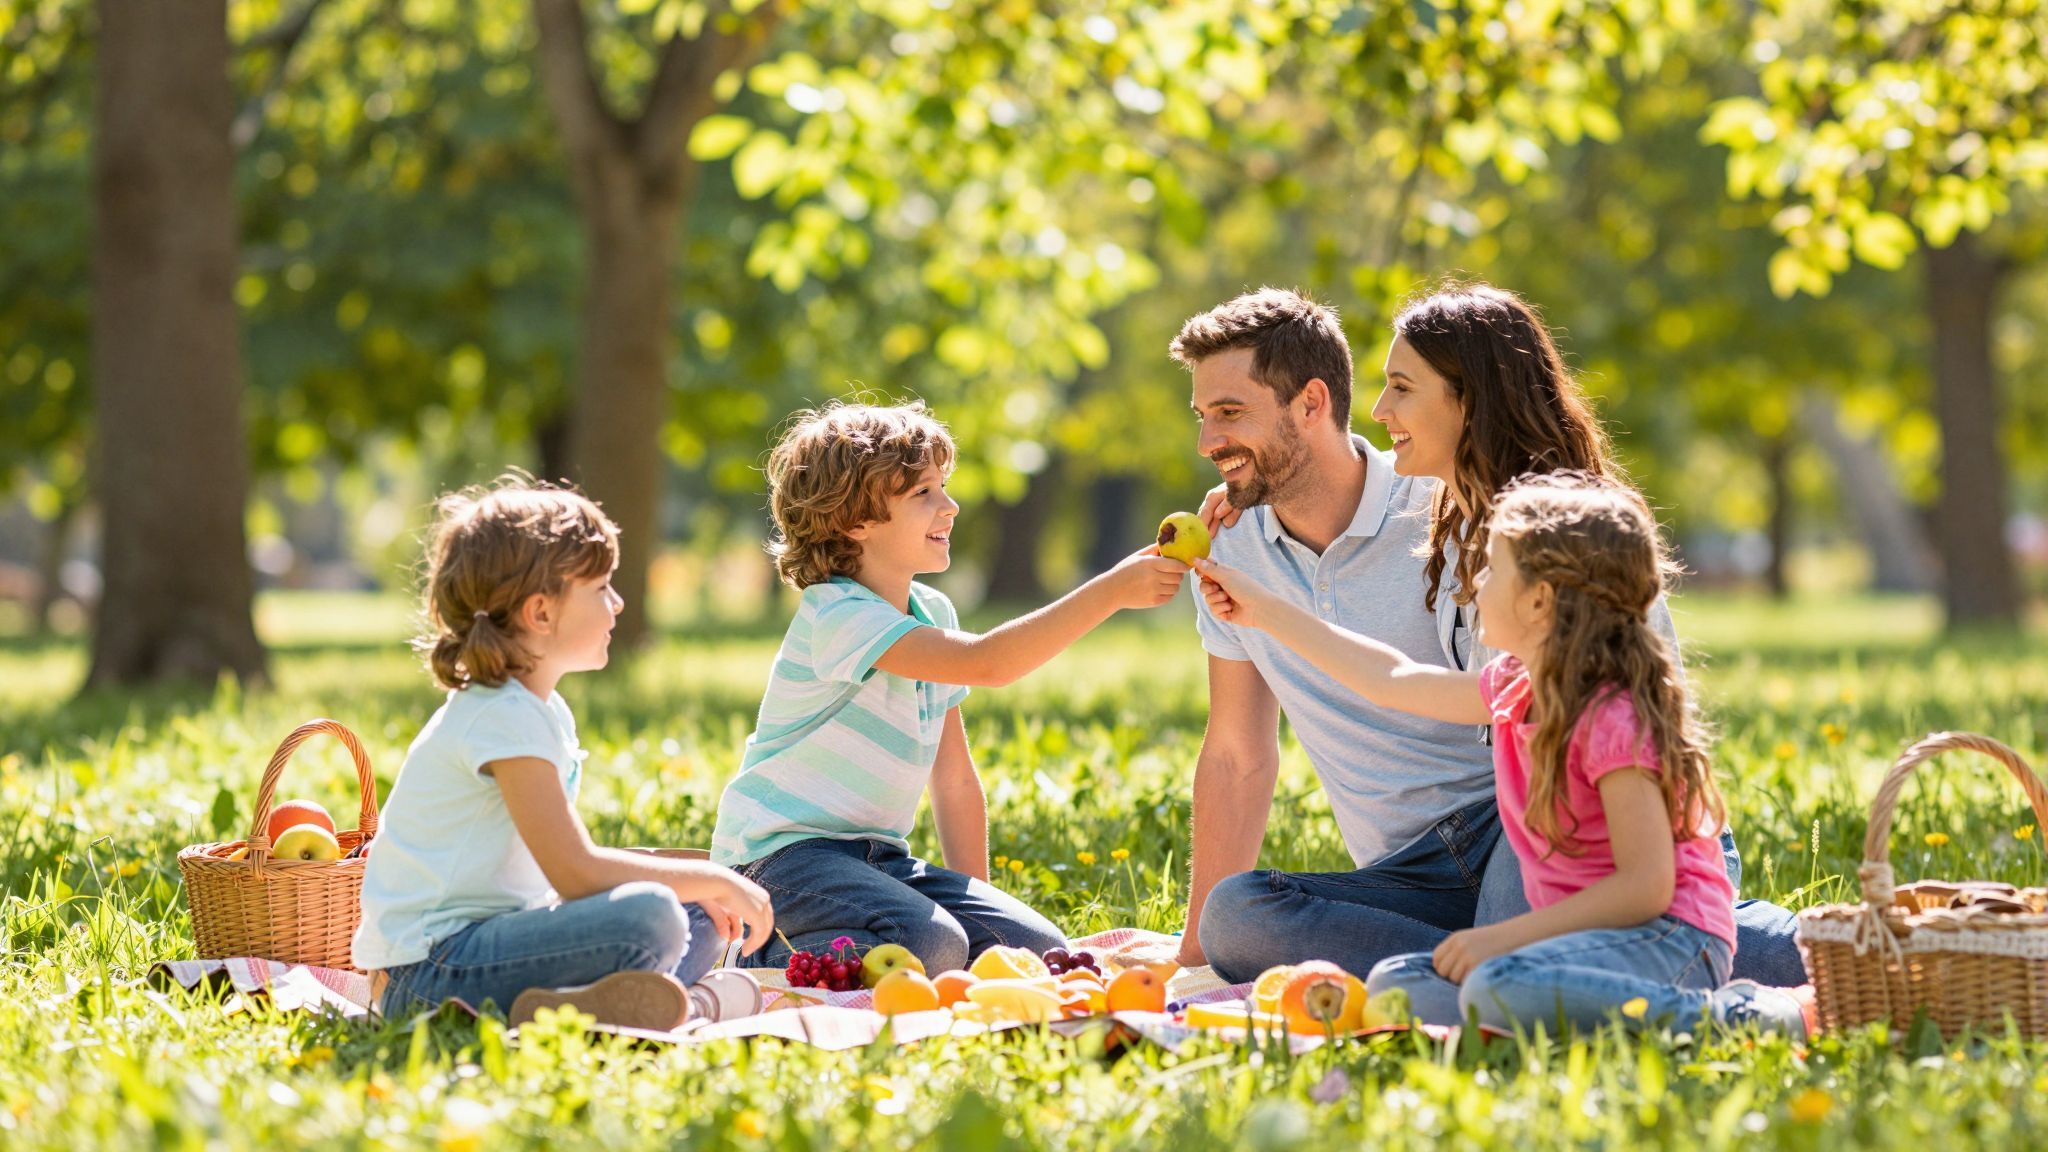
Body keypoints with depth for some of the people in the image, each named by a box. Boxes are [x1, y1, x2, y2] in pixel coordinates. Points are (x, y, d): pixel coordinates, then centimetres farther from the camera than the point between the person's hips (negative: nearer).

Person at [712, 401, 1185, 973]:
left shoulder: (932, 613, 11)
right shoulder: (839, 616, -19)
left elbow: (954, 778, 15)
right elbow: (983, 663, -33)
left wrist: (975, 902, 8)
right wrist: (1110, 591, -34)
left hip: (879, 854, 9)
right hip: (785, 852, -9)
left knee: (1038, 948, -8)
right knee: (930, 947, -34)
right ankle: (769, 958, -8)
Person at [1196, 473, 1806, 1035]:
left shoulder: (1614, 720, -18)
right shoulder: (1513, 689, 9)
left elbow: (1646, 886, -21)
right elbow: (1394, 679, 24)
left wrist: (1505, 936, -21)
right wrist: (1264, 612, 29)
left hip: (1667, 935, -9)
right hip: (1585, 935, 9)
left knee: (1501, 990, -37)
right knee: (1395, 985, -8)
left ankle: (1730, 1015, -24)